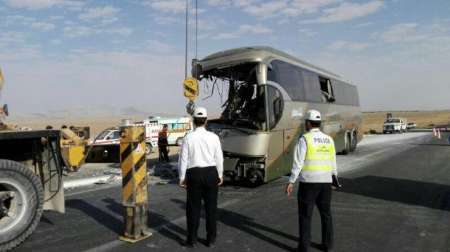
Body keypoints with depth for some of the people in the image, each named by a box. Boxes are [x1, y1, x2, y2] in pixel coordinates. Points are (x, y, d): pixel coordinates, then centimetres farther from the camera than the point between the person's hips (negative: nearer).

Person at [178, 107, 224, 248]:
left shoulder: (188, 138, -7)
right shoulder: (213, 137, -5)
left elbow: (183, 159, -5)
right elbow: (219, 158, 0)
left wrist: (182, 177, 5)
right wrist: (220, 175, 12)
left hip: (194, 174, -1)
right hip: (211, 173, 1)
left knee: (193, 207, 9)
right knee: (211, 206, 11)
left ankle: (192, 239, 19)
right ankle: (211, 239, 22)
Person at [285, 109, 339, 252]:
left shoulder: (304, 139, -11)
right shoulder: (329, 139, 6)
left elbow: (298, 162, -15)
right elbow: (333, 163, 12)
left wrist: (291, 182, -11)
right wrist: (334, 178, 26)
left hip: (309, 182, -5)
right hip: (325, 182, 5)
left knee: (305, 215, 5)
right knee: (326, 213, 18)